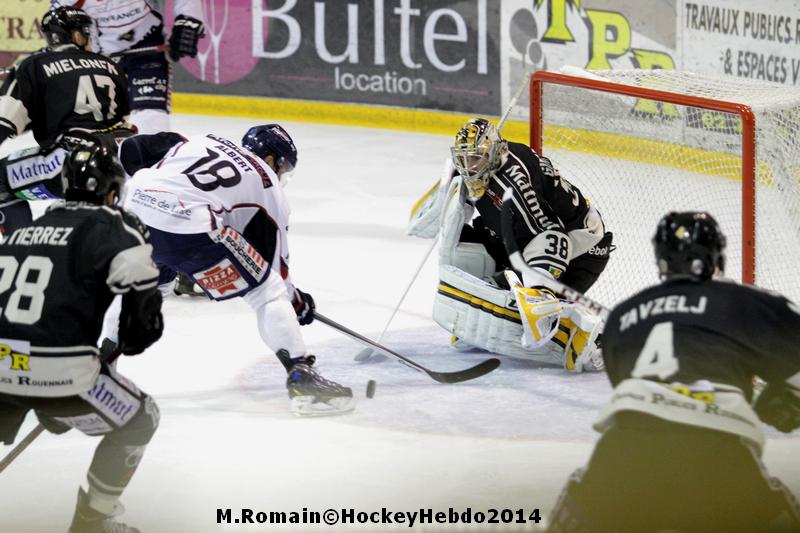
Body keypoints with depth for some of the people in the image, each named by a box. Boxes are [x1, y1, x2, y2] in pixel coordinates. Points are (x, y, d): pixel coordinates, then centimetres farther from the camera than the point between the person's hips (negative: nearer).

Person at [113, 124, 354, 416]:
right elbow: (272, 258, 19)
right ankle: (301, 377, 1)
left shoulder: (197, 142, 29)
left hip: (137, 207, 6)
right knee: (268, 291, 8)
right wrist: (296, 302, 33)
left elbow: (129, 150, 22)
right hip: (189, 228, -5)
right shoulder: (268, 187, 19)